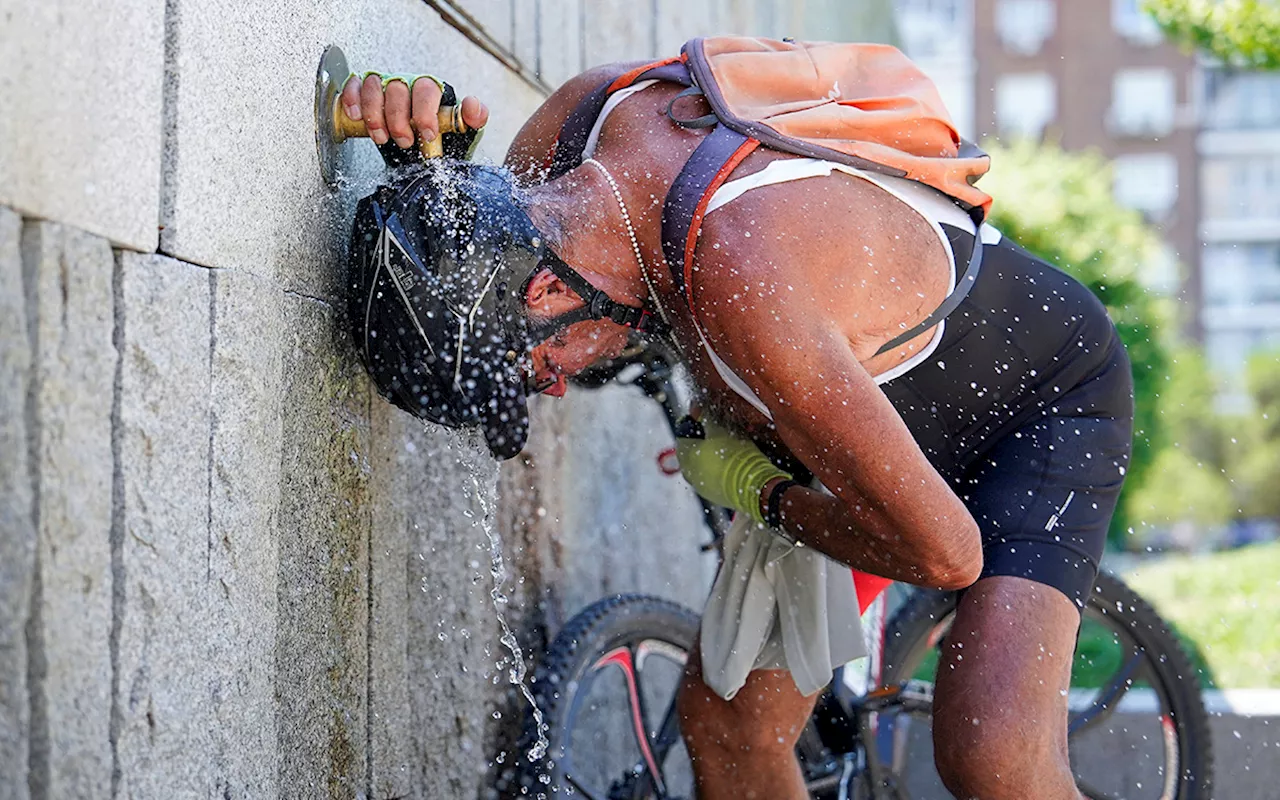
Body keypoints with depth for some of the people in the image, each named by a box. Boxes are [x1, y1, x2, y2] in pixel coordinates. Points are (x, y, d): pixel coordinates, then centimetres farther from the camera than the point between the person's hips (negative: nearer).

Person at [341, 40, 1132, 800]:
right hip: (880, 395, 8)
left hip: (1044, 398, -8)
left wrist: (759, 493, -18)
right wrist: (415, 127, -19)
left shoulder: (741, 283, -43)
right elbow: (481, 233, 5)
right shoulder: (602, 103, -19)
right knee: (723, 720, 3)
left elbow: (942, 552, -37)